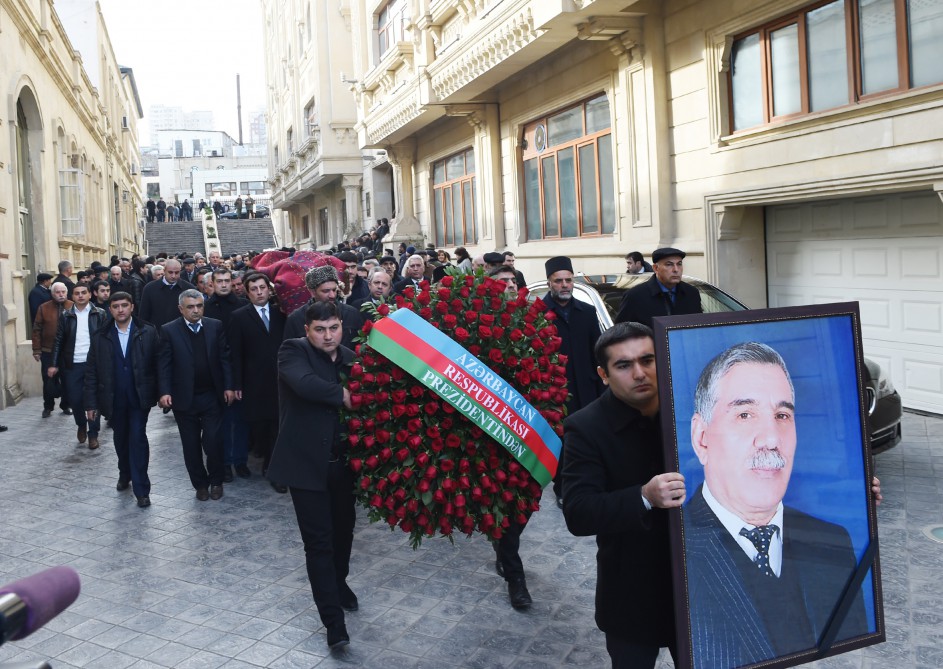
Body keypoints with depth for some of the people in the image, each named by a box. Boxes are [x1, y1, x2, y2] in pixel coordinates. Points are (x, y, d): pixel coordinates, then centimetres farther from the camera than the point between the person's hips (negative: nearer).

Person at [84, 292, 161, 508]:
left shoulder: (148, 333, -4)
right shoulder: (100, 337, 1)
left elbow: (158, 364, -4)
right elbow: (91, 372, 2)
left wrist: (161, 393, -8)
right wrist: (91, 403, 0)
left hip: (139, 398, -3)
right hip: (113, 399, 3)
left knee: (138, 438, -9)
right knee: (120, 439, 16)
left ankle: (141, 489, -3)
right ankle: (125, 474, 40)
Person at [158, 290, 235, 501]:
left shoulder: (215, 326, 2)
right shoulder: (169, 331, -3)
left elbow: (224, 358, 3)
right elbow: (164, 364, -6)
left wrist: (228, 386, -3)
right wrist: (164, 392, -15)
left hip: (212, 396, 0)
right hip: (184, 397, 0)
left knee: (213, 442, -2)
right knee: (191, 445, 8)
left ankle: (216, 481, 19)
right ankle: (200, 484, 24)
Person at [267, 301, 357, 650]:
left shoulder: (350, 358, 7)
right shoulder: (293, 351, -9)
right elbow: (305, 383, -29)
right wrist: (342, 395, -19)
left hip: (342, 460, 5)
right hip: (307, 461, -5)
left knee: (343, 529, 20)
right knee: (318, 540, -3)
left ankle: (338, 582, 46)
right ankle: (333, 619, 5)